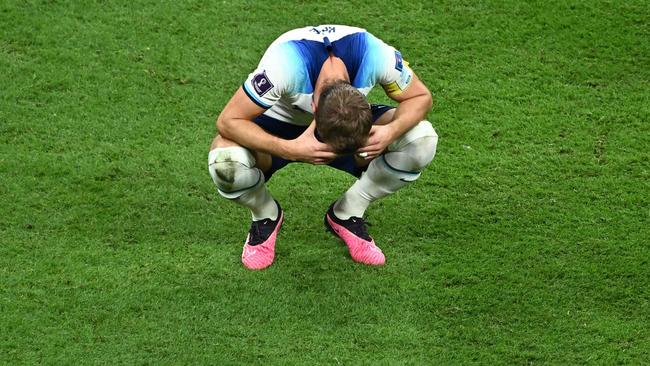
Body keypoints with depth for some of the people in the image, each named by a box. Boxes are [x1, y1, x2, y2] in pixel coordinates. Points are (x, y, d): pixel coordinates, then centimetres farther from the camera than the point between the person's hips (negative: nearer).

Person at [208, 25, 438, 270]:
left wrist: (391, 131, -35)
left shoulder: (378, 56, -33)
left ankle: (346, 215, -1)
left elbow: (420, 97, -14)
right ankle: (266, 216, 2)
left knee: (422, 138, -23)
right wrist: (290, 149, -47)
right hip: (280, 124, -2)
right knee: (226, 164, -35)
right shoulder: (284, 64, -40)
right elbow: (228, 121, -33)